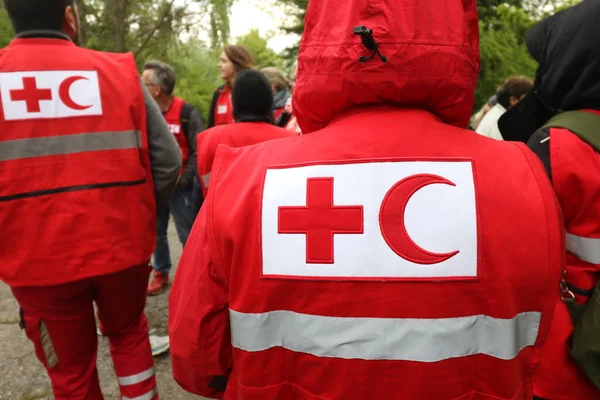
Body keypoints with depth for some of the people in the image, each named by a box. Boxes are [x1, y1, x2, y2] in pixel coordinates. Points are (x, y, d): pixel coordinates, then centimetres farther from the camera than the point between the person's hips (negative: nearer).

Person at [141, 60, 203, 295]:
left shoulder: (186, 113, -12)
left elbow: (198, 150, -12)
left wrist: (183, 179, -16)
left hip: (179, 185, -5)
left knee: (187, 234, 3)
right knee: (156, 233, 14)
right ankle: (161, 273, 31)